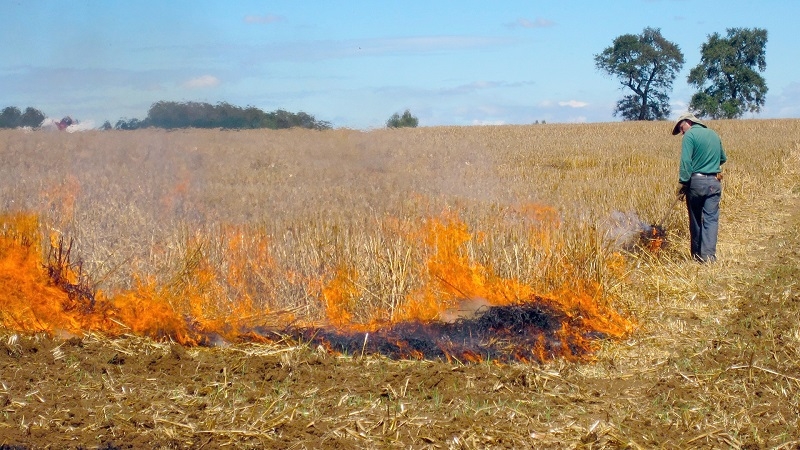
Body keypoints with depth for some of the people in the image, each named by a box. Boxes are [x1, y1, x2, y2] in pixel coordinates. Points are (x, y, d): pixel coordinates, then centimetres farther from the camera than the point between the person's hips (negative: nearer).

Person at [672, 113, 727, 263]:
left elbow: (686, 161, -16)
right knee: (711, 219, -1)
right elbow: (723, 158, 24)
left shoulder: (690, 135, -6)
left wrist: (682, 183, -14)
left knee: (695, 219, 10)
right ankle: (708, 255, -12)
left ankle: (696, 254, 18)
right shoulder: (714, 134, 13)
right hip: (714, 182, 4)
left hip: (696, 182, -4)